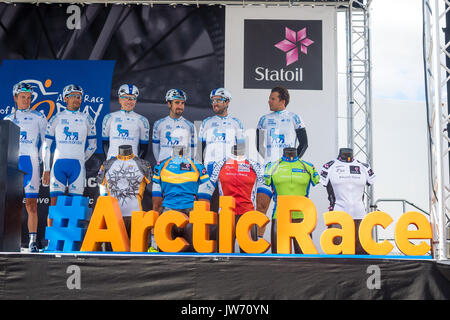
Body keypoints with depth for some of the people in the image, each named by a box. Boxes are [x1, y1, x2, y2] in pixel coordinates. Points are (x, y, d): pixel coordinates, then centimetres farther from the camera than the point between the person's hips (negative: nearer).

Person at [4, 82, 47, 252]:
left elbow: (46, 143, 6)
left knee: (31, 204, -7)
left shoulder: (38, 117, 9)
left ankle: (33, 241, -4)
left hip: (30, 161, -3)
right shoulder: (8, 119, 17)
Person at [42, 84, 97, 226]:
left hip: (77, 166, 1)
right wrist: (46, 169, 3)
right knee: (54, 203, -4)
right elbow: (46, 145, 8)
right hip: (58, 164, -1)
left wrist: (81, 160, 10)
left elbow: (92, 145, 17)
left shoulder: (86, 119, 9)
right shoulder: (56, 118, 6)